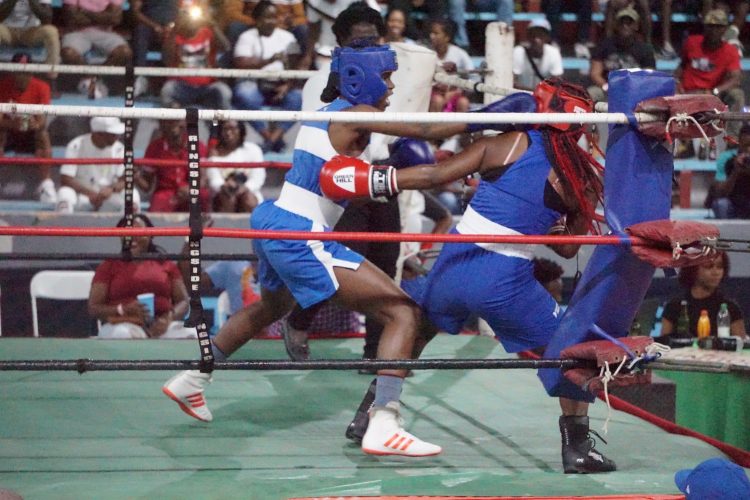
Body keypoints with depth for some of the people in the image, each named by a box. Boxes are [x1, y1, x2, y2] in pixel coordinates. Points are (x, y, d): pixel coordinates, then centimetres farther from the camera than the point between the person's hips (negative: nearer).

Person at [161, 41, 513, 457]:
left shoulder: (327, 113, 15)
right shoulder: (355, 115, -11)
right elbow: (429, 131, -17)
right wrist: (488, 118, -14)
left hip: (275, 225, 10)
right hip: (301, 238, -10)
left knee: (271, 307, 39)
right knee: (403, 313, -12)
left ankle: (190, 381, 50)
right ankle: (383, 427, -21)